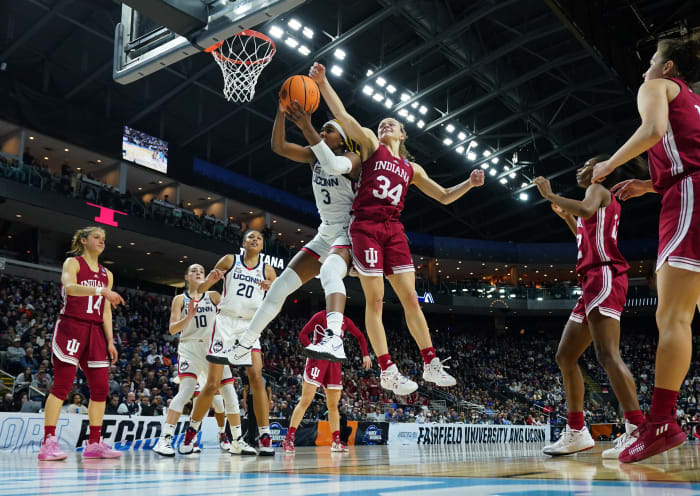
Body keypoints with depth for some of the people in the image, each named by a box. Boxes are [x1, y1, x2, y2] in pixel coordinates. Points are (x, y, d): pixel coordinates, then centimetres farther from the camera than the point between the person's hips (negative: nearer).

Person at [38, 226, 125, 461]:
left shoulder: (107, 274, 19)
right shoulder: (72, 263, 2)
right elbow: (69, 287, -21)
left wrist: (110, 340, 9)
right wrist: (101, 291, -34)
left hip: (95, 331, 6)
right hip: (70, 326, -6)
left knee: (101, 387, 1)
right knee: (62, 385, -10)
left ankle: (94, 444, 7)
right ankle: (48, 443, -8)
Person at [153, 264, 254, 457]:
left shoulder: (213, 296, 11)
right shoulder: (180, 299, 6)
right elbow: (172, 329, -2)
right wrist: (189, 316, -19)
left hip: (212, 348, 3)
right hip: (190, 348, -3)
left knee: (228, 391, 1)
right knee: (186, 389, -22)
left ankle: (237, 442, 10)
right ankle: (164, 439, -21)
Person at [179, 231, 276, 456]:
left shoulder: (267, 270, 8)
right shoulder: (229, 260, 4)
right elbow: (200, 290, 7)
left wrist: (272, 290, -15)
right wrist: (210, 279, -16)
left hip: (250, 326, 1)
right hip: (225, 323, -1)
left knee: (256, 378, -15)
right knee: (212, 384, -2)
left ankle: (265, 438, -9)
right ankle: (191, 431, 19)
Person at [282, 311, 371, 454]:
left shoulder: (345, 321, 11)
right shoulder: (320, 316, -4)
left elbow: (360, 336, 23)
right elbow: (303, 335, -5)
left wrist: (365, 355, 11)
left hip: (334, 362, 6)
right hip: (317, 359, -5)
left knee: (333, 404, 6)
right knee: (305, 401, -11)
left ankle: (336, 442, 9)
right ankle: (289, 438, -8)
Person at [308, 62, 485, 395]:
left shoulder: (411, 169, 20)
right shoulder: (371, 146, 10)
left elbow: (444, 196, 23)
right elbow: (343, 116, -2)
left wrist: (469, 184, 6)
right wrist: (322, 83, -11)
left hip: (393, 230, 4)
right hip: (366, 227, -4)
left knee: (410, 298, 1)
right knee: (375, 300, -5)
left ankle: (431, 364, 7)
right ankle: (387, 371, -1)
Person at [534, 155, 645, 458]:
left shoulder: (599, 189, 2)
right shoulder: (603, 203, 29)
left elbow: (586, 209, -24)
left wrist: (550, 195, -12)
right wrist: (565, 216, 38)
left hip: (604, 278, -10)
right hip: (594, 284, 10)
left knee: (607, 354, -23)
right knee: (565, 357, 9)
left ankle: (637, 430, -29)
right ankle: (576, 432, 9)